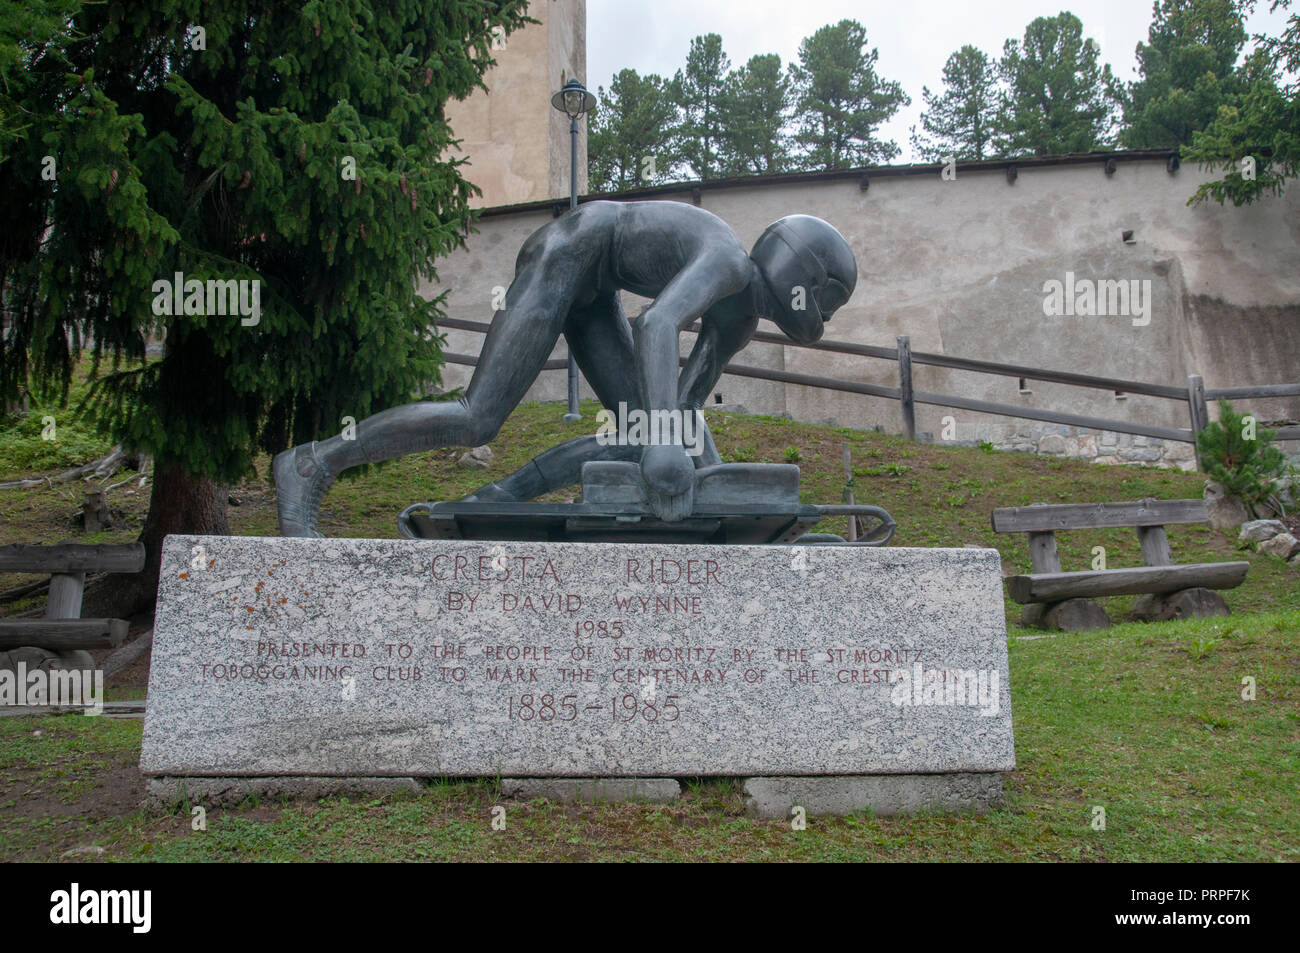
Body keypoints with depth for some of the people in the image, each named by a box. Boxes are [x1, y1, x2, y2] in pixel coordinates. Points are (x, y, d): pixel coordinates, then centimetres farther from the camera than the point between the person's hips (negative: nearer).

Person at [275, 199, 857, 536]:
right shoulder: (728, 261, -24)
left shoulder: (738, 319, 5)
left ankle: (491, 503, -2)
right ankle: (311, 465, -6)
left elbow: (682, 406, 8)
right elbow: (655, 326, -43)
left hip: (589, 289, 10)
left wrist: (711, 472, -9)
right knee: (478, 421, -17)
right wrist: (668, 448, -52)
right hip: (564, 255, -10)